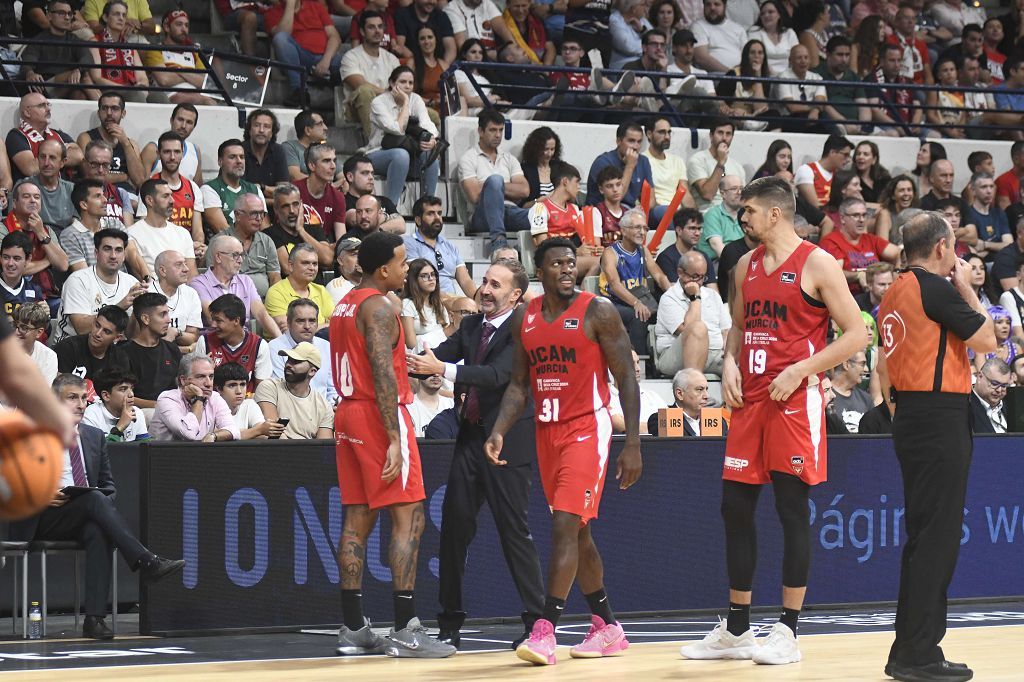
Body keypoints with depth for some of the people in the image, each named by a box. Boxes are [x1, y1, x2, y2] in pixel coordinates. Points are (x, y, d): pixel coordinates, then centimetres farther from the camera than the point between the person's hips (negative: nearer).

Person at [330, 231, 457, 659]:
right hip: (380, 415, -10)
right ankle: (404, 631, -12)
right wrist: (394, 438, -23)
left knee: (358, 519, 10)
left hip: (348, 414, 10)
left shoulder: (345, 305, 16)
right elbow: (383, 374, -21)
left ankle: (353, 629, 10)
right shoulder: (379, 307, -13)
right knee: (408, 518, -8)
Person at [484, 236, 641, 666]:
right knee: (576, 532, 11)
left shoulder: (598, 313, -9)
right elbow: (519, 385, 12)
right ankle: (608, 628, 21)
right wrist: (498, 432, -4)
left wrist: (633, 446, -13)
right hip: (547, 432, 6)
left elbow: (626, 380, -8)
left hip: (587, 429, -6)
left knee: (566, 525, -15)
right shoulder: (524, 319, 7)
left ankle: (545, 631, -19)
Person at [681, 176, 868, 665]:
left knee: (792, 509, -4)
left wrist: (801, 370, -16)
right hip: (749, 399, 7)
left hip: (795, 400, -7)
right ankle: (736, 630, 16)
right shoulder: (746, 266, 13)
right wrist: (729, 362, 3)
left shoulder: (816, 264, -8)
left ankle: (788, 631, 2)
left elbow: (856, 334, -9)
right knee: (735, 507, 7)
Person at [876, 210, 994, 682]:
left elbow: (885, 364, 20)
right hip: (941, 419, -10)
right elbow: (987, 340, -11)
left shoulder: (895, 293, 14)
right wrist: (967, 288, 1)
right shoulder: (935, 288, -13)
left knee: (923, 537, 14)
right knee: (937, 537, -8)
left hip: (911, 415, 10)